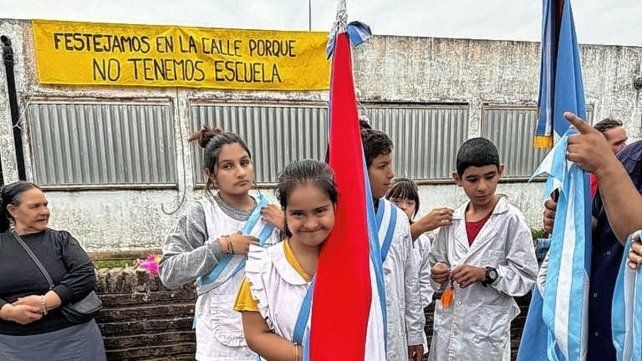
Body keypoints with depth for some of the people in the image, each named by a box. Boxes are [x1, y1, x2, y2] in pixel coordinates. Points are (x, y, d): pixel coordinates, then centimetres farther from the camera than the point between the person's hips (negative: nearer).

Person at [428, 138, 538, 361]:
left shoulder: (511, 219, -10)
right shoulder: (452, 219, 2)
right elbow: (436, 259, 12)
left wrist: (486, 274, -22)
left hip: (487, 328, -3)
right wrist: (438, 271, -7)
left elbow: (526, 277, -10)